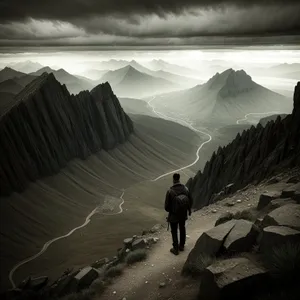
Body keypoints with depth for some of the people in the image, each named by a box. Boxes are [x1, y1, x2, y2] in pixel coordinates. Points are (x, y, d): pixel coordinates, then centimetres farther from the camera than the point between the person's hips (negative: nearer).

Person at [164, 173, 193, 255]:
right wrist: (189, 210, 16)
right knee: (182, 228, 26)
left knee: (174, 232, 18)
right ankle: (181, 246, 45)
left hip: (173, 215, -3)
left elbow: (166, 206, -20)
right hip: (183, 214, 4)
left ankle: (176, 249, 32)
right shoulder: (185, 189, -17)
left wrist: (169, 210, 4)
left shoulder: (170, 191, -28)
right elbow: (190, 201, -4)